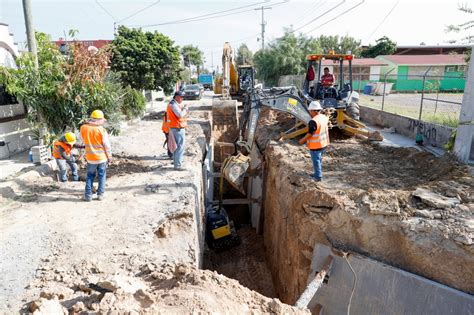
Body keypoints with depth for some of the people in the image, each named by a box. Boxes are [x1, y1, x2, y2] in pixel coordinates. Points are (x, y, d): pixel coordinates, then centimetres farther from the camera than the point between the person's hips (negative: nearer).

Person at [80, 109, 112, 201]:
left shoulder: (83, 128, -5)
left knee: (90, 176, 15)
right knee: (102, 176, 11)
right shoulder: (102, 130, -14)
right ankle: (100, 194, 14)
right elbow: (106, 145, -10)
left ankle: (88, 195, 14)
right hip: (102, 157, -2)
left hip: (90, 158, 2)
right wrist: (109, 157, 3)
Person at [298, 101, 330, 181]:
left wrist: (302, 140, -9)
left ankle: (318, 177, 16)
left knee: (316, 161, 5)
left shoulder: (313, 121, -26)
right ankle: (317, 174, 35)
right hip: (323, 143, 9)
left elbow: (310, 134, -22)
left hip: (316, 145, -9)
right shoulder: (324, 117, 1)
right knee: (319, 159, 21)